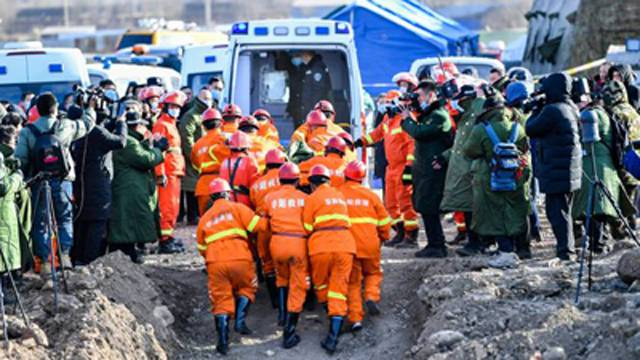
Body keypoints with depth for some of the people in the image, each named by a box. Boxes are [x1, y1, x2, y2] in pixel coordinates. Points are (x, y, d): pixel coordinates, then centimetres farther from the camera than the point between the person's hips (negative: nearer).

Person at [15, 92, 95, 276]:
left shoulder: (27, 132, -5)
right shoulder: (66, 127, -4)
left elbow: (20, 160, -7)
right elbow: (87, 124, 14)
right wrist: (90, 108, 33)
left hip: (38, 183, 0)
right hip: (62, 181, 0)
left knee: (41, 222, 7)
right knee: (65, 218, 15)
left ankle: (44, 261, 6)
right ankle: (65, 253, 2)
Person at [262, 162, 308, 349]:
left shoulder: (270, 198, 6)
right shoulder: (304, 198, 3)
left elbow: (265, 221, 11)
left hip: (278, 242, 2)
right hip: (299, 243, -2)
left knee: (282, 279, 30)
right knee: (297, 288, 5)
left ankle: (282, 312, 14)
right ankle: (289, 332, 1)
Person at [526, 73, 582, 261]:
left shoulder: (552, 111, -18)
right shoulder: (572, 109, 11)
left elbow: (531, 130, -9)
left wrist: (535, 111, 5)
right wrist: (539, 110, 11)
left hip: (556, 172, -9)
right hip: (571, 170, 9)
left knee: (557, 210, -6)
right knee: (564, 209, 17)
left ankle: (565, 250, -9)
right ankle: (567, 247, 23)